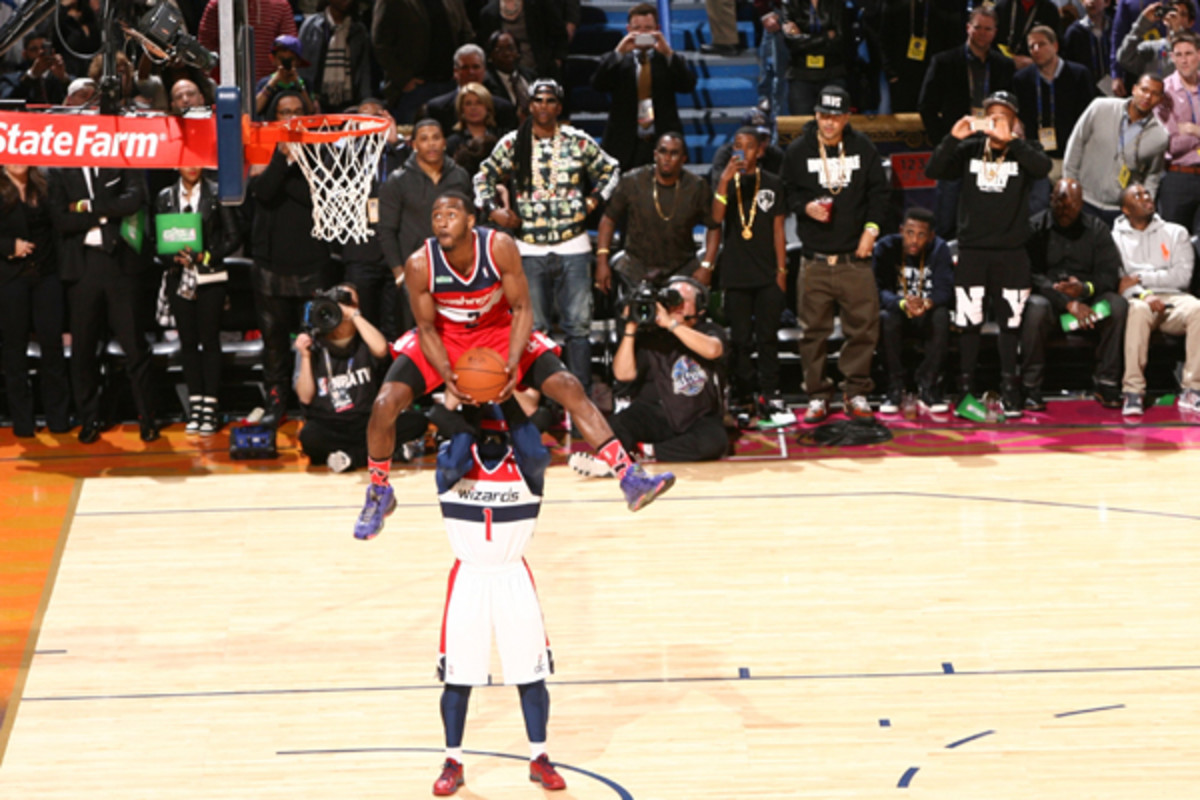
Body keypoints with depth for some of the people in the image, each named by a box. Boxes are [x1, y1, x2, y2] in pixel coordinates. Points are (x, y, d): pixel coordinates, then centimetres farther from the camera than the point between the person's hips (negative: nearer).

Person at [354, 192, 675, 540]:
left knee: (569, 387, -15)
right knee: (385, 404, -18)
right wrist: (447, 375, -28)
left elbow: (521, 309, -16)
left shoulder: (500, 248, -26)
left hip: (498, 331, 0)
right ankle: (379, 494, 8)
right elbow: (426, 327, -12)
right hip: (443, 338, 0)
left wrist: (512, 364, -30)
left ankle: (630, 478, -11)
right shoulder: (420, 265, -25)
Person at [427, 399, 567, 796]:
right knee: (457, 674, 3)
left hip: (513, 578, 0)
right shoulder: (454, 457, -4)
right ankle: (453, 763, 14)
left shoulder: (524, 463, -5)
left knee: (530, 671, 3)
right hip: (468, 579, 0)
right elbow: (452, 466, -28)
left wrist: (512, 402, -30)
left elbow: (537, 455, -29)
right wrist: (466, 418, -24)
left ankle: (539, 758, 16)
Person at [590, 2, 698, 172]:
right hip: (625, 146, 0)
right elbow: (598, 84, -8)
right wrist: (619, 52, -17)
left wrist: (668, 53, -18)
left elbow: (688, 85, -6)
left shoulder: (669, 61, 10)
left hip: (663, 144, 0)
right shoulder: (616, 62, 8)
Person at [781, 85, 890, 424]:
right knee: (814, 329, 1)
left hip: (855, 256, 1)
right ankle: (817, 395, 10)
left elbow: (879, 192, 10)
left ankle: (856, 392, 10)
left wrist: (871, 228, -1)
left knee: (863, 325, -1)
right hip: (815, 259, 0)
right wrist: (805, 207, -10)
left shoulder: (863, 149, 6)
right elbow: (787, 193, 9)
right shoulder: (798, 151, 4)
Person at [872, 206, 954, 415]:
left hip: (927, 315, 1)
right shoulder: (886, 247, -12)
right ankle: (894, 389, -23)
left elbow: (945, 290, -20)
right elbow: (879, 290, -22)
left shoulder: (939, 249, -10)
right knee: (886, 319, -35)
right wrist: (902, 303, -43)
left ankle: (928, 388, -24)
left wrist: (927, 303, -43)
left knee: (941, 317, -33)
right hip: (896, 310, -1)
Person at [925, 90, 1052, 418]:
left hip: (1011, 252, -1)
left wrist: (1008, 140, -29)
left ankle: (1009, 389, 10)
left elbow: (1043, 168, -19)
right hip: (972, 251, 1)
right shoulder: (969, 150, 7)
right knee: (969, 322, 0)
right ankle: (966, 389, 5)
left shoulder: (1023, 151, 3)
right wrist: (953, 138, -18)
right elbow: (933, 170, -4)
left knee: (1010, 322, 3)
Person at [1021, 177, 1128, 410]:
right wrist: (1068, 303, -24)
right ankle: (1031, 389, -29)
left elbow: (1110, 273, 1)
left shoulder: (1096, 229, 9)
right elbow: (1030, 275, -13)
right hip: (1048, 297, -3)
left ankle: (1107, 384, -22)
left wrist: (1086, 288, -22)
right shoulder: (1034, 228, -1)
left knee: (1117, 305, -27)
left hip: (1086, 300, 3)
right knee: (1036, 307, -37)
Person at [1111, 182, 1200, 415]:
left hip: (1173, 299, 2)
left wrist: (1140, 278, -3)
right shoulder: (1115, 238, 16)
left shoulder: (1176, 233, 20)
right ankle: (1132, 392, -42)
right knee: (1138, 309, -40)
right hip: (1137, 299, -2)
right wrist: (1143, 295, -18)